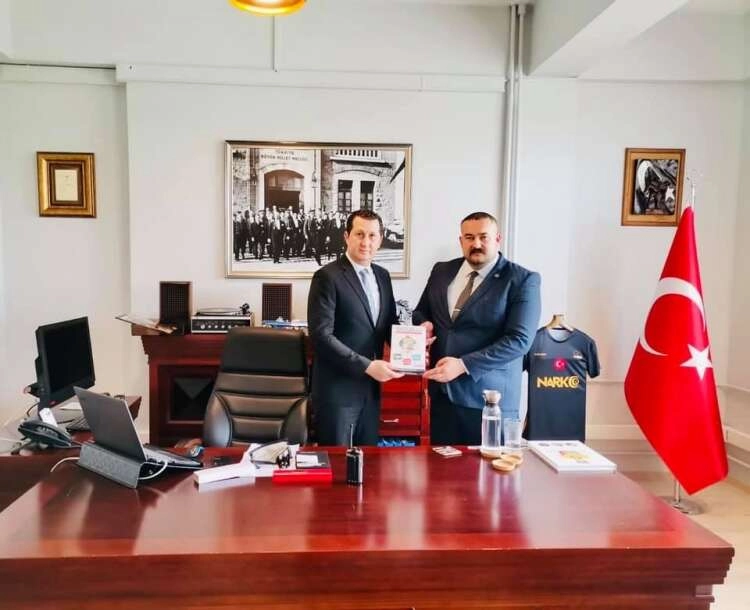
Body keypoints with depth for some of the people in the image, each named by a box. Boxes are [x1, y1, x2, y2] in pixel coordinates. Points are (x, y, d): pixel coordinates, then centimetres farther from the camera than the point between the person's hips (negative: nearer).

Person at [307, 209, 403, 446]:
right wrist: (366, 366, -22)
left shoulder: (382, 276, 9)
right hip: (337, 388, -6)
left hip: (371, 387, 6)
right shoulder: (327, 277, -13)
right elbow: (321, 335, -19)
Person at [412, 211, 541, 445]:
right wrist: (424, 325, -3)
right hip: (442, 392, 5)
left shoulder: (522, 280, -7)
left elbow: (519, 340, -15)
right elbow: (420, 312, 22)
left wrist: (463, 365, -21)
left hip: (489, 397, -4)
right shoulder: (442, 271, 9)